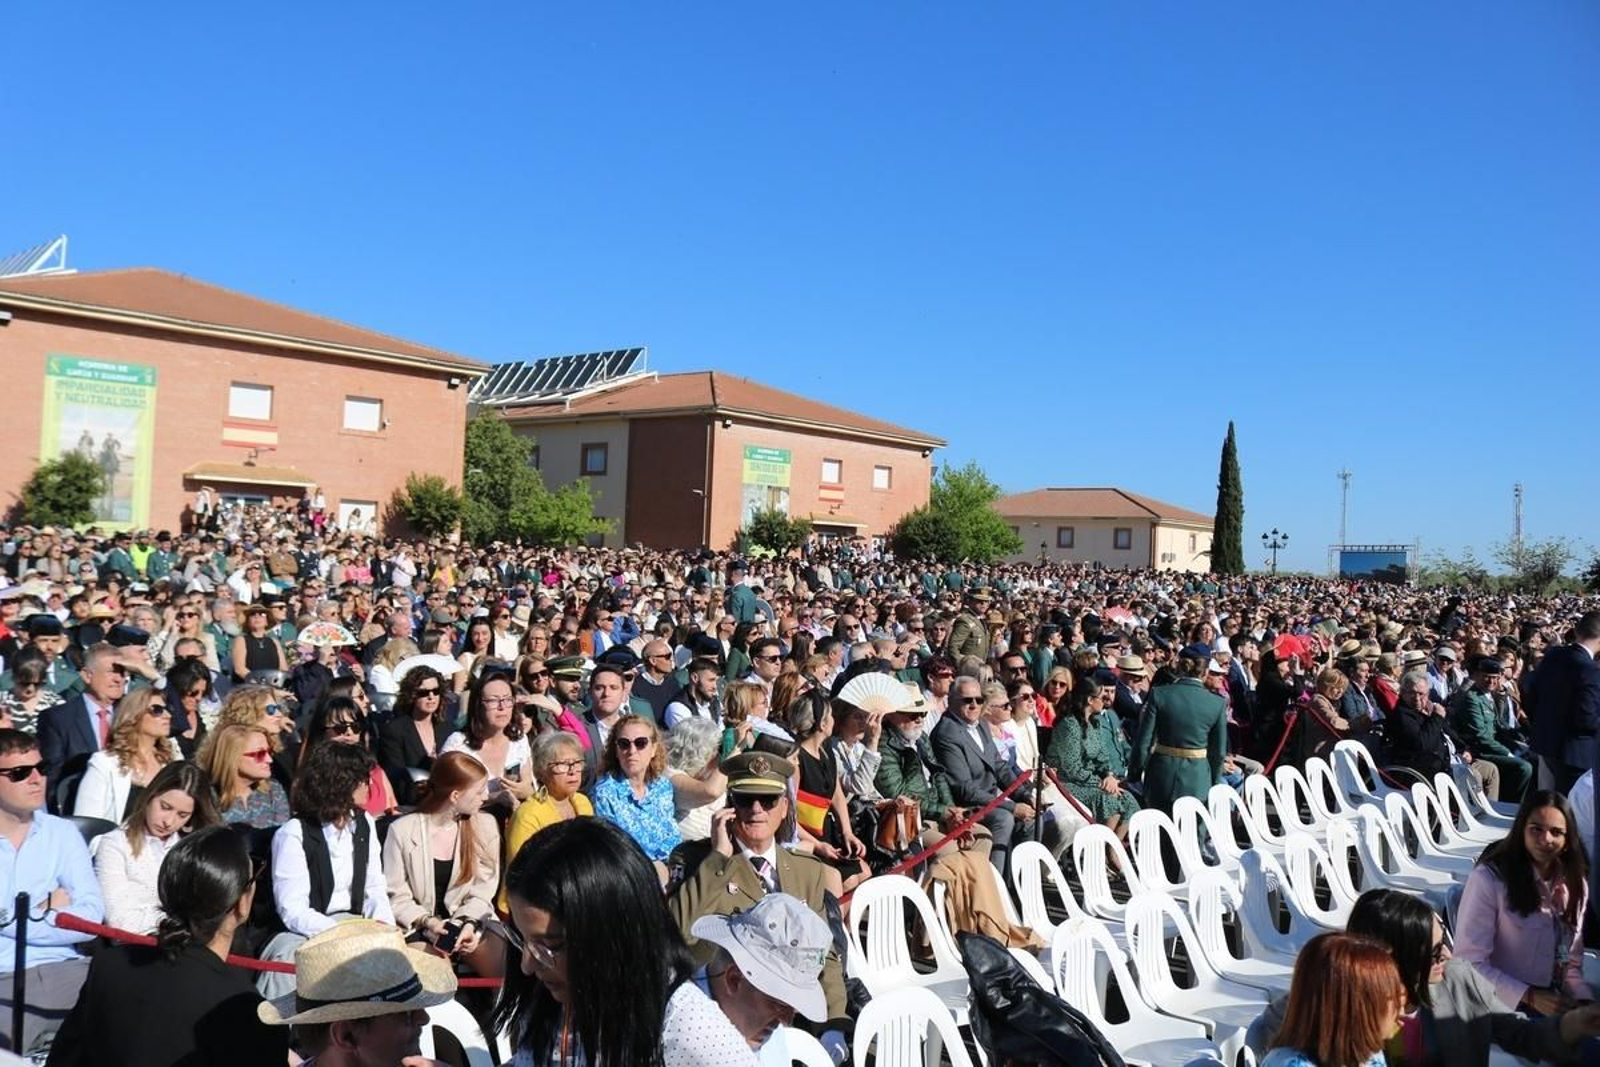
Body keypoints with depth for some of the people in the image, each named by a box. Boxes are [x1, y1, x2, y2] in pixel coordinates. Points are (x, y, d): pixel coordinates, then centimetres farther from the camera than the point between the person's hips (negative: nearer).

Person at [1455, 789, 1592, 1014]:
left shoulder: (1576, 884, 10)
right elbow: (1470, 962, -13)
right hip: (1503, 1004, -6)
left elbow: (1571, 964, 14)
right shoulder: (1489, 878, -12)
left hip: (1553, 1004, 6)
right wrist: (1530, 997, -17)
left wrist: (1585, 1002, -3)